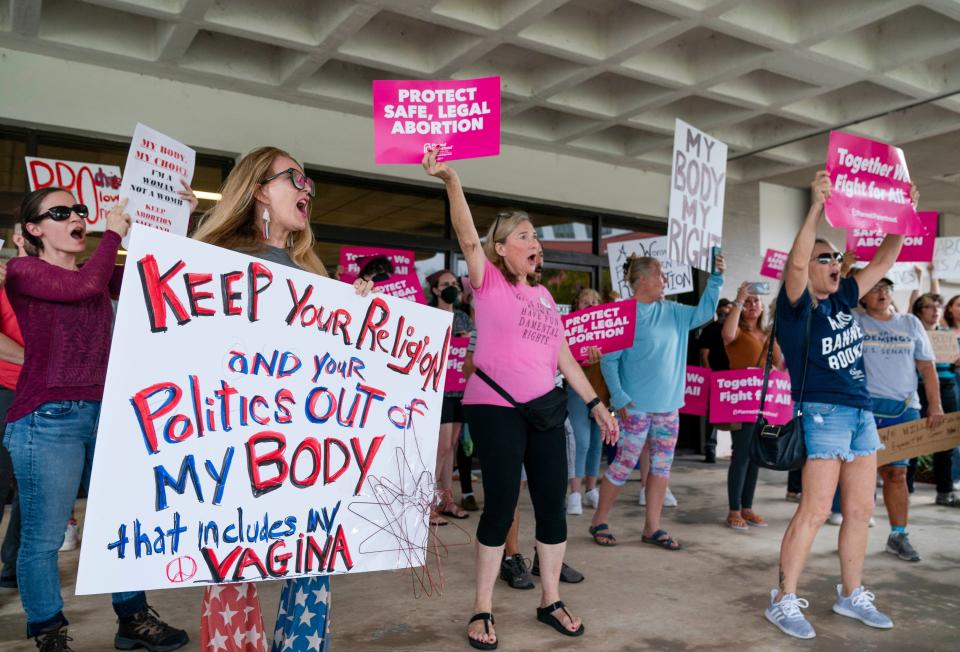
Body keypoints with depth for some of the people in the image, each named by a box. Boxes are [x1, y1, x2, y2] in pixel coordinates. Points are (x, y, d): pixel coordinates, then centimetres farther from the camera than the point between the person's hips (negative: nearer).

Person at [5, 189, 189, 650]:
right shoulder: (22, 271, -3)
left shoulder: (101, 274, 15)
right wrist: (113, 233, -7)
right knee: (43, 537, 1)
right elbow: (85, 286, -20)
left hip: (105, 414, 6)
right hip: (47, 419, -6)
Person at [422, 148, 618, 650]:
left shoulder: (543, 295, 15)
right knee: (500, 506, -1)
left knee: (552, 503, 8)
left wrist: (594, 402, 16)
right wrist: (451, 181, -31)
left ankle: (550, 600, 26)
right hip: (494, 409, -6)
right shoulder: (488, 283, -2)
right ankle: (482, 610, 16)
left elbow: (562, 355, 18)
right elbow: (467, 238, -19)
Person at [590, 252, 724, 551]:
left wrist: (715, 279, 0)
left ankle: (652, 527, 20)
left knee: (662, 465, 9)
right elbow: (608, 360, -12)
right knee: (624, 464, -1)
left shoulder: (671, 311, 9)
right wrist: (619, 399, -19)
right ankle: (599, 521, 16)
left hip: (668, 404, 7)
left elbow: (703, 313, 12)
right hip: (636, 405, -7)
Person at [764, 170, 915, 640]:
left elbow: (883, 261, 20)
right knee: (815, 511, -9)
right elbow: (795, 262, -27)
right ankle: (784, 601, 1)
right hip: (823, 413, -8)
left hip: (861, 414, 8)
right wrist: (816, 206, -31)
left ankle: (851, 595, 25)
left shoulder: (842, 300, 12)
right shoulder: (796, 306, -8)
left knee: (860, 510, 11)